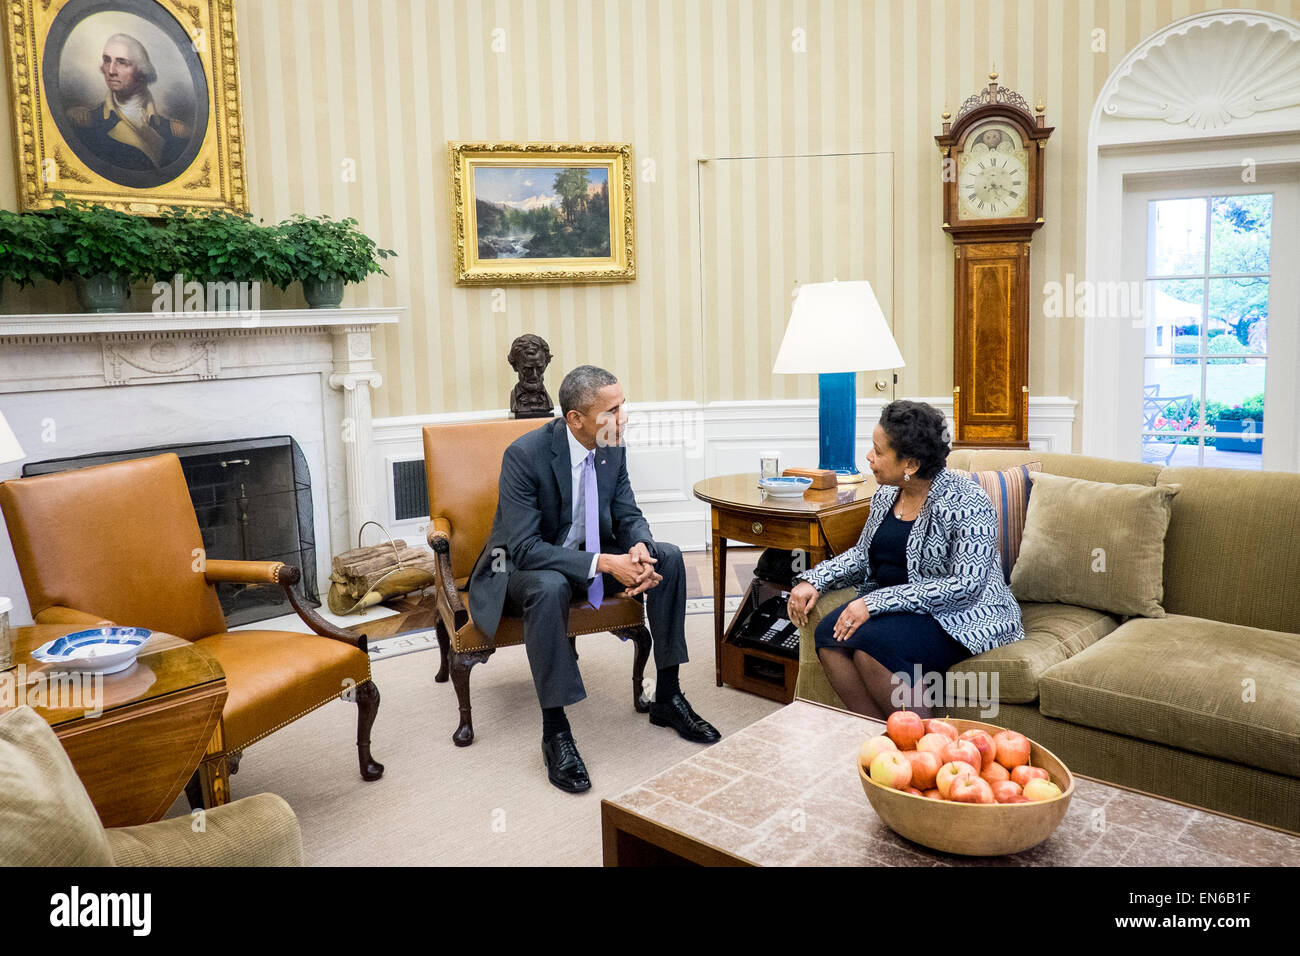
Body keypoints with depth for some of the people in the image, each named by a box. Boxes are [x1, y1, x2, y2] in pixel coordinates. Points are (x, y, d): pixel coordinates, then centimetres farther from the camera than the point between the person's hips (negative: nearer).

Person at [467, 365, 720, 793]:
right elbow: (525, 548, -31)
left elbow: (629, 516, 0)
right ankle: (554, 730, -26)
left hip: (589, 553, 6)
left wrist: (639, 549, -25)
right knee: (550, 587, -40)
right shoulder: (524, 455, -27)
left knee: (668, 556, -12)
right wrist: (604, 563, -39)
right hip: (522, 566, -6)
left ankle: (667, 697, -3)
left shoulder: (612, 449, -7)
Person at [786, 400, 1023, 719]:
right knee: (828, 635, -19)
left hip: (961, 616, -7)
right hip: (897, 606, 8)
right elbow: (862, 555, 19)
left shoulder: (966, 504, -17)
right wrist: (814, 580, 0)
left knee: (871, 644, -31)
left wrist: (876, 602, -27)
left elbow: (965, 585, -24)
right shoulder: (886, 495, 7)